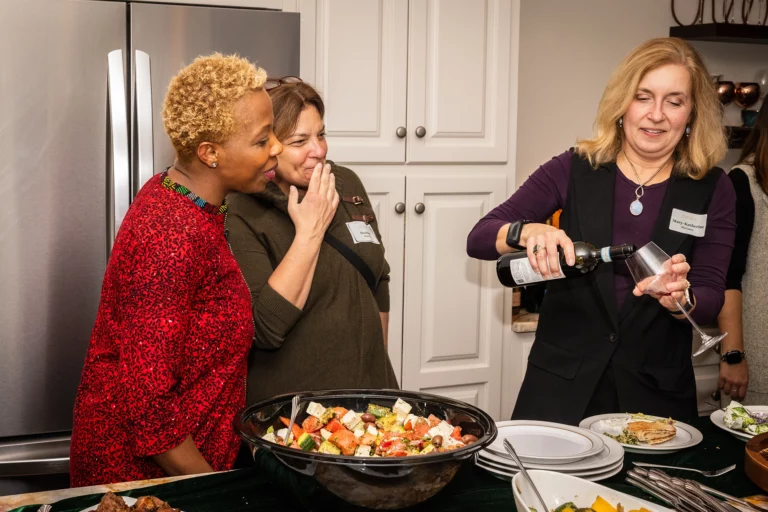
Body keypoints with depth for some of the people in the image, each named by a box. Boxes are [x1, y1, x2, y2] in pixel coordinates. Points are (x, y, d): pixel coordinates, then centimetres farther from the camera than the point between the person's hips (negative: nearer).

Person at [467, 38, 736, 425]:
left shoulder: (712, 191, 0)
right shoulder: (574, 170, -3)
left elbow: (711, 299, -3)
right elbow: (479, 239, -6)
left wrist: (681, 298, -26)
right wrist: (528, 232, -27)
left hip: (656, 393, 1)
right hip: (560, 383, 0)